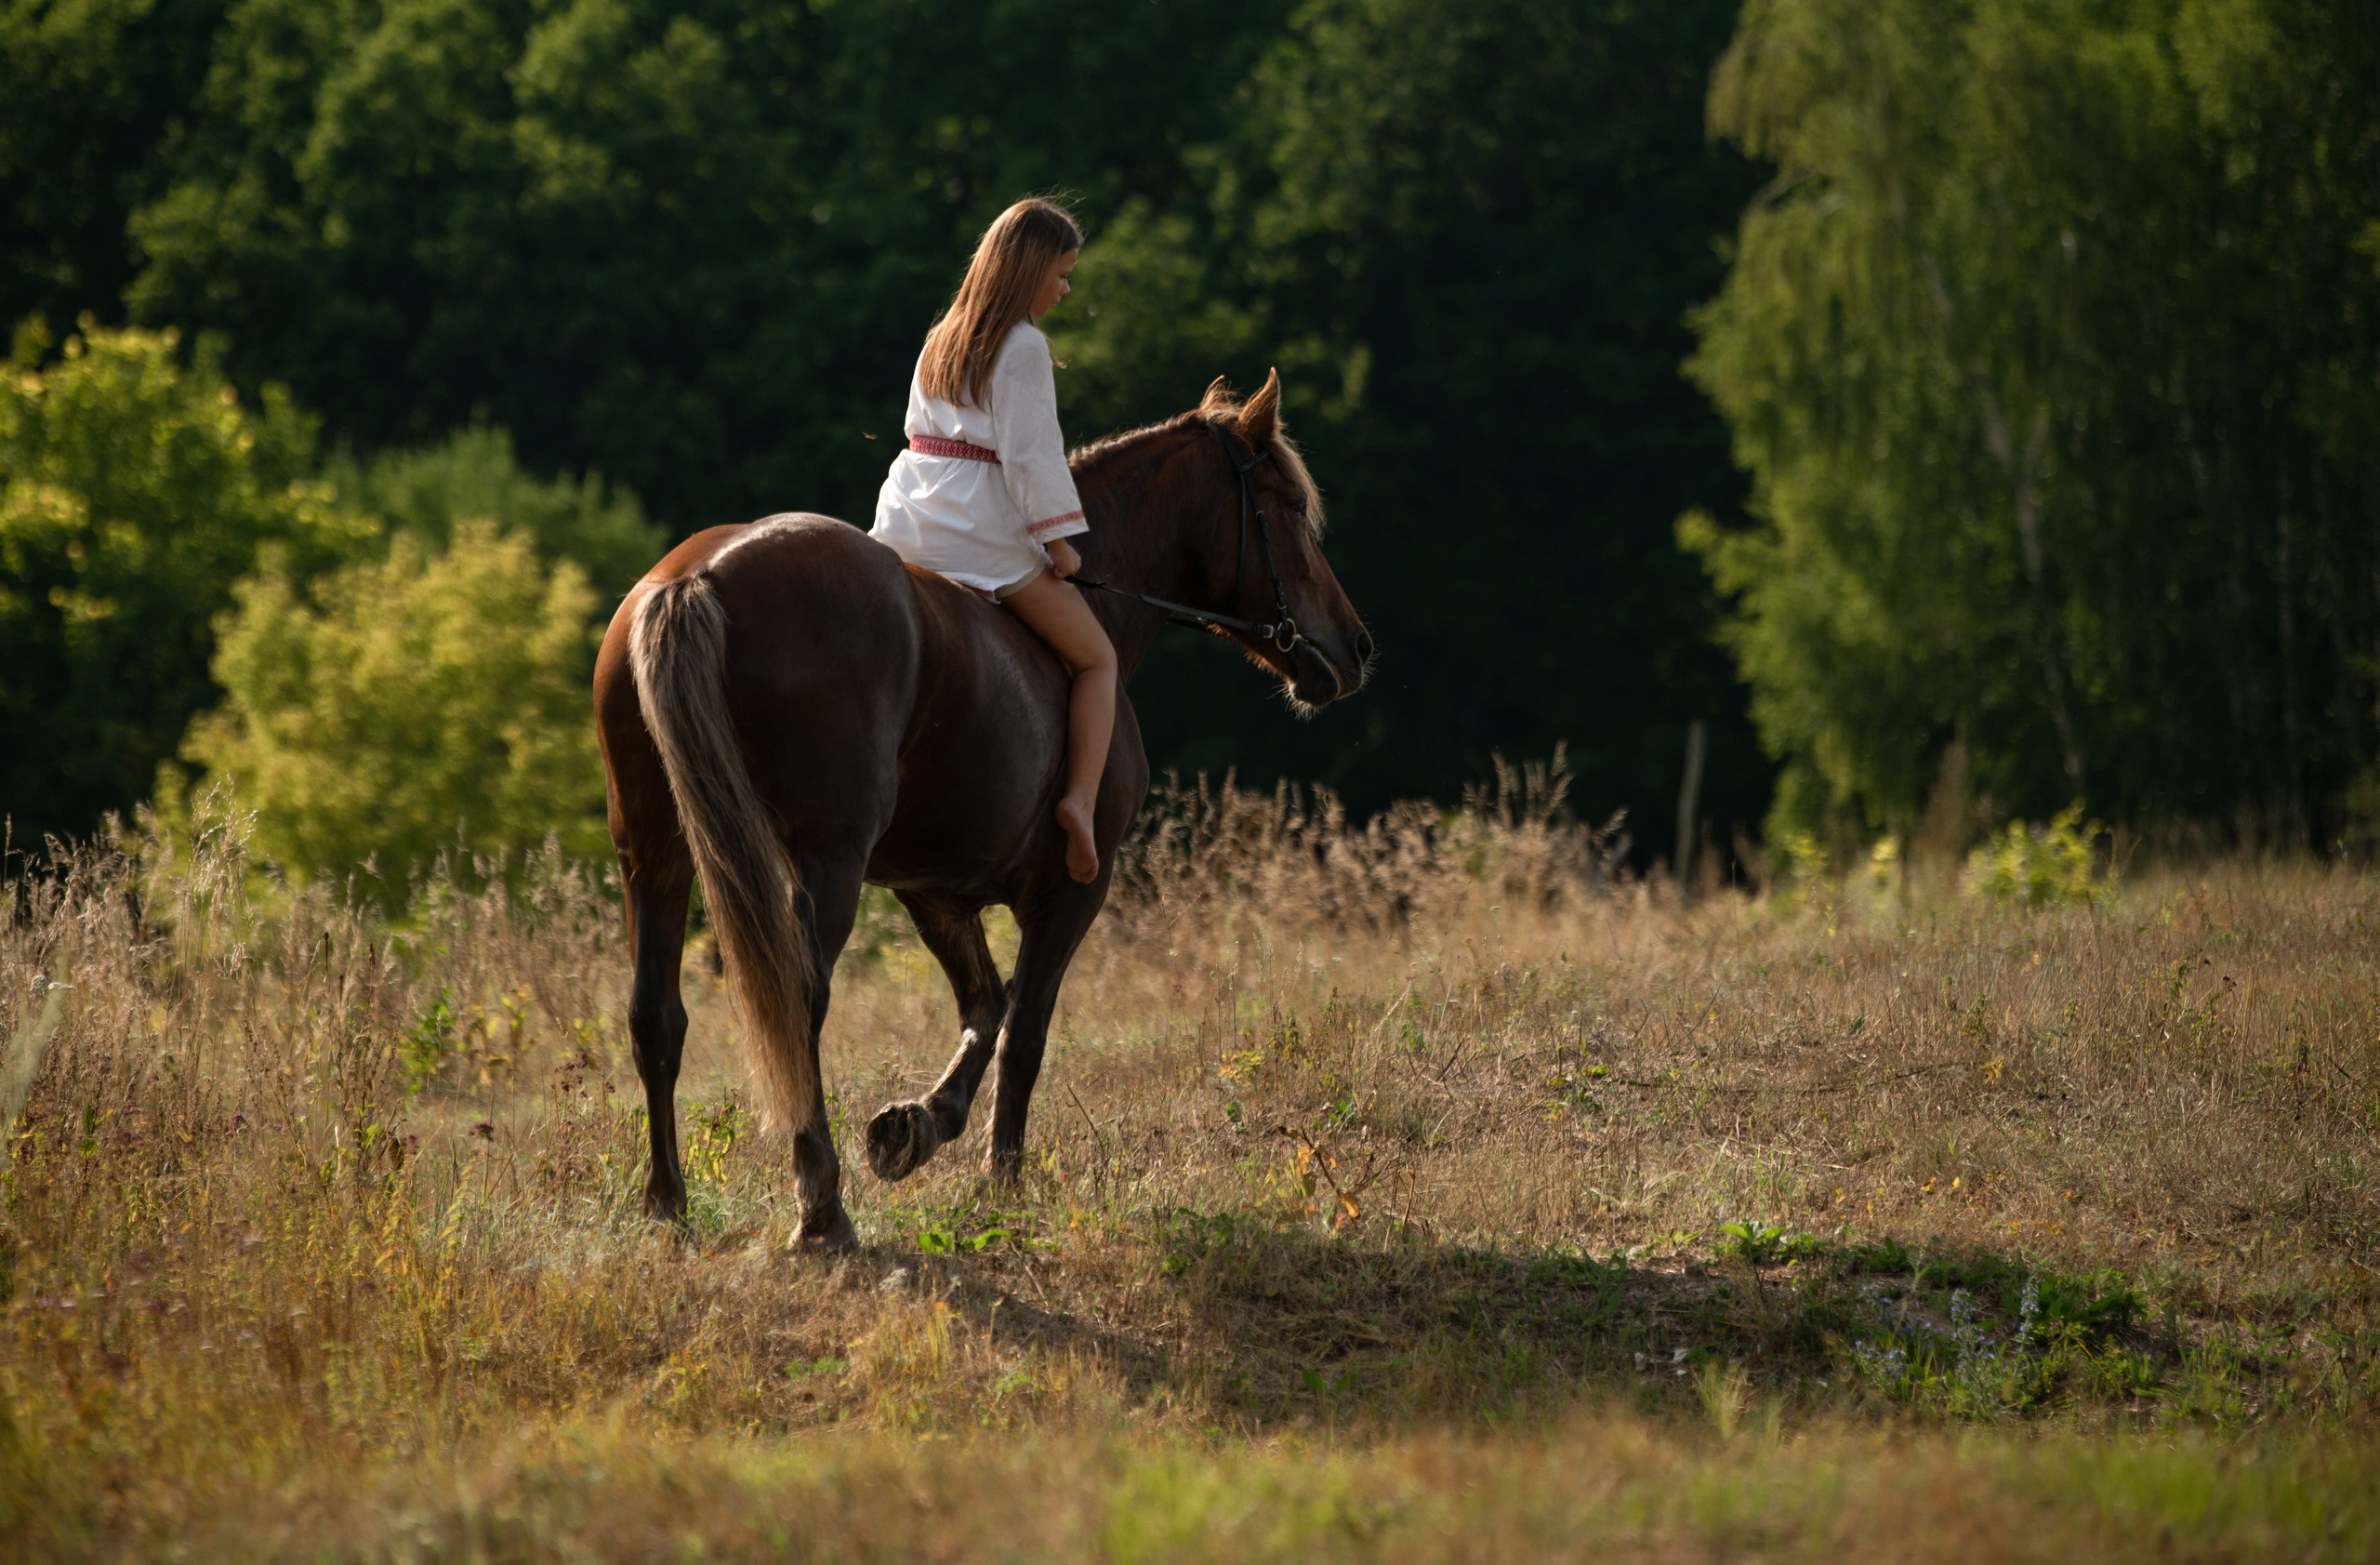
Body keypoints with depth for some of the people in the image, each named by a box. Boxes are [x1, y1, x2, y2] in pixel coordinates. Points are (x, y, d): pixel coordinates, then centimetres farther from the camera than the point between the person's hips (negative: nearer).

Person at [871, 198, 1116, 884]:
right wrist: (1059, 538, -9)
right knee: (1096, 658, 2)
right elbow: (1031, 453, -14)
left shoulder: (940, 340, 16)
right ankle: (1081, 799, -14)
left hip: (904, 524, 7)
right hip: (980, 531, -7)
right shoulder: (1024, 347, -9)